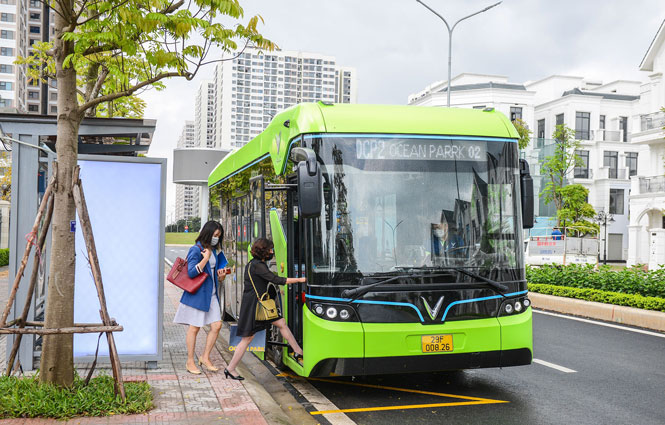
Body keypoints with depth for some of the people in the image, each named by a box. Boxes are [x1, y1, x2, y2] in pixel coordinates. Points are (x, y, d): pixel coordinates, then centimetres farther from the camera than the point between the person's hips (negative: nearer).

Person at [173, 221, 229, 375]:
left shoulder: (214, 251, 12)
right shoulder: (195, 250, -12)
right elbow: (191, 272, -21)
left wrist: (221, 275, 2)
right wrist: (206, 258, -19)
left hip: (211, 294, 7)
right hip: (197, 294, -7)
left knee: (217, 325, 2)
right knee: (194, 328, 1)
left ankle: (205, 358, 16)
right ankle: (190, 362, 14)